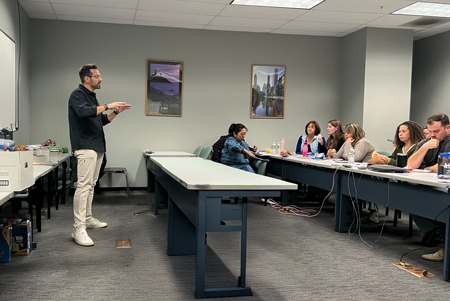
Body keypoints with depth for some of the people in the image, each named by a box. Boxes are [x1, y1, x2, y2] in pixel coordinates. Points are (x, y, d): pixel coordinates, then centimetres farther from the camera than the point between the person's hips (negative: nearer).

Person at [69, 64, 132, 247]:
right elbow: (83, 112, -28)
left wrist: (116, 111, 12)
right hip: (85, 147, -10)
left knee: (91, 185, 14)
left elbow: (102, 121, 25)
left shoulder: (92, 97, 20)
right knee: (83, 185, -13)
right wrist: (107, 106, -23)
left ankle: (88, 218, 24)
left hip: (97, 147, 10)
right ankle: (78, 228, -13)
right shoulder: (77, 95, -7)